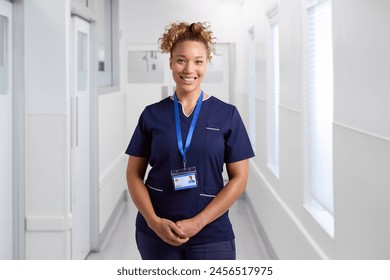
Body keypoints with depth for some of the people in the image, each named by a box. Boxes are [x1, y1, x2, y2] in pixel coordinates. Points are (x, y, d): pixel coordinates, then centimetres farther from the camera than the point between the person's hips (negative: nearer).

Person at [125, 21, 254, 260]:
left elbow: (239, 178, -2)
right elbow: (134, 174, 6)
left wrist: (198, 222, -10)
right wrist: (154, 221, -9)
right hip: (157, 233, 1)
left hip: (211, 233, -1)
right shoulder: (153, 115, 4)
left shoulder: (227, 115, 0)